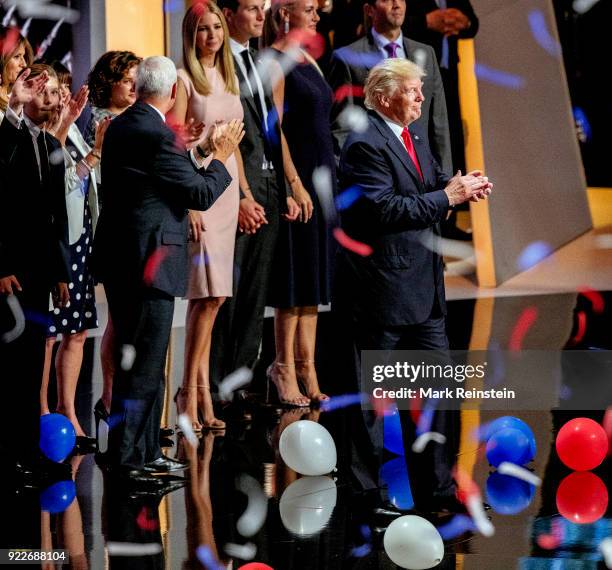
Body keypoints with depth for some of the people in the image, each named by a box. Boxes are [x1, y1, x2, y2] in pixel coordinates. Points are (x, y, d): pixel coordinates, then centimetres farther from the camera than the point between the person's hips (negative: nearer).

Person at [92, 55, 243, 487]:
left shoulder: (121, 126, 9)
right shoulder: (158, 135, -19)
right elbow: (201, 194, -14)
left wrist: (196, 151, 25)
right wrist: (221, 158, 1)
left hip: (119, 256, 10)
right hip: (148, 261, -10)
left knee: (143, 360, 17)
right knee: (144, 366, -4)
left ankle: (146, 452, 25)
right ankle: (127, 462, -1)